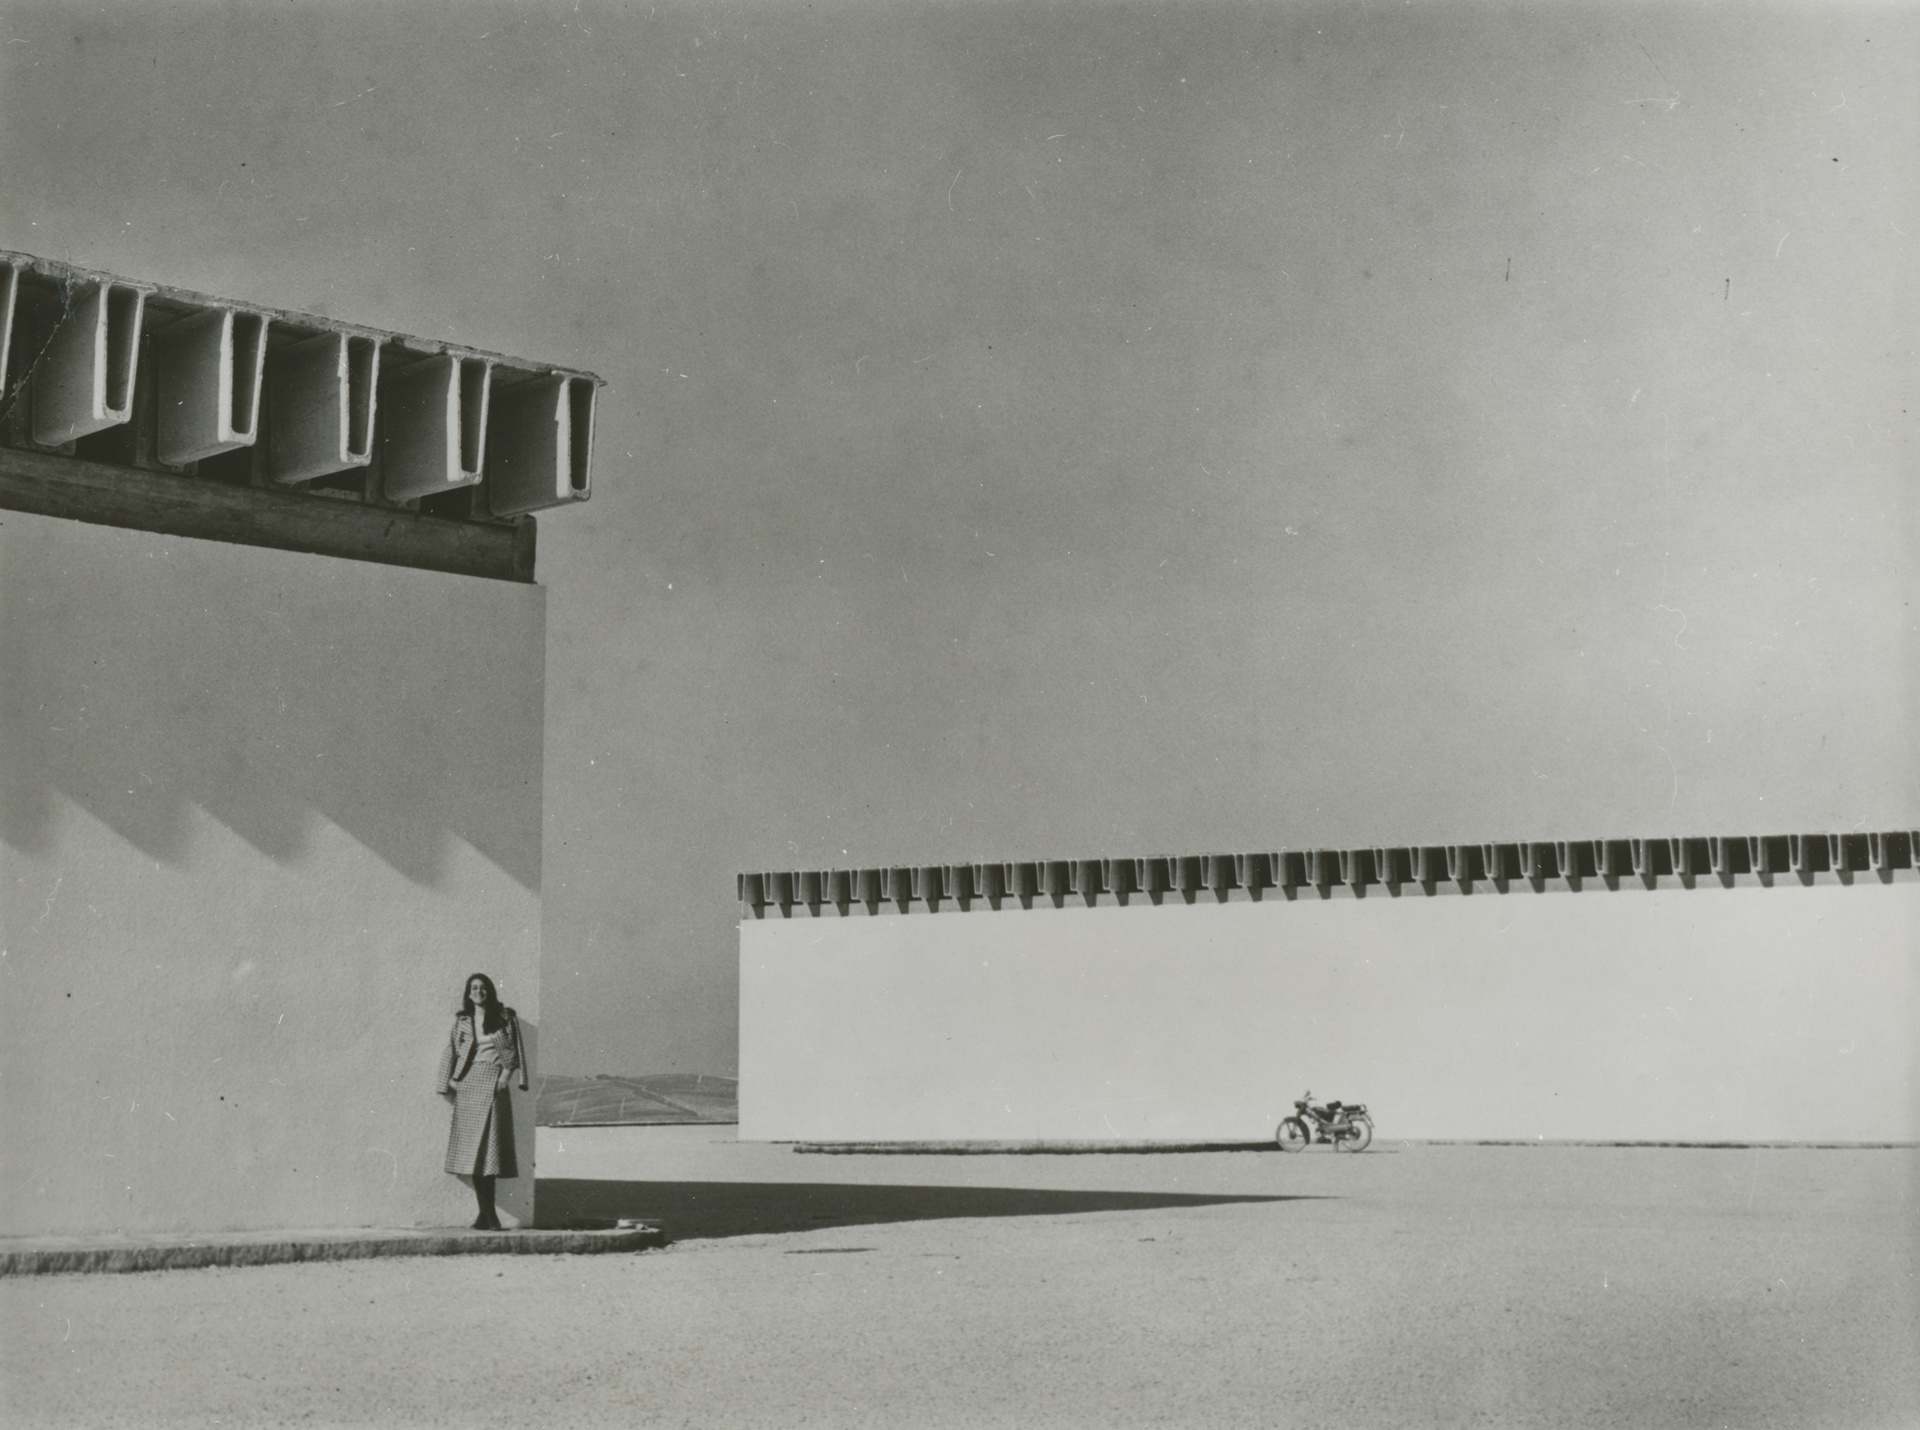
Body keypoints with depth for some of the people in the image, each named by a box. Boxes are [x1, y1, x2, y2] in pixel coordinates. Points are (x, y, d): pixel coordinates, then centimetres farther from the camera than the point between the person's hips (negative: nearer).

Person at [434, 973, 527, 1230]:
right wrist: (449, 1081, 6)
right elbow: (450, 1051, 16)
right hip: (467, 1083, 3)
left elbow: (513, 1050, 7)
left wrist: (506, 1075, -5)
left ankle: (487, 1213, -12)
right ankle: (486, 1212, 1)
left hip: (492, 1083, -3)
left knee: (488, 1142, -12)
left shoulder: (504, 1017, 9)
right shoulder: (462, 1020, 15)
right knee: (469, 1147, -3)